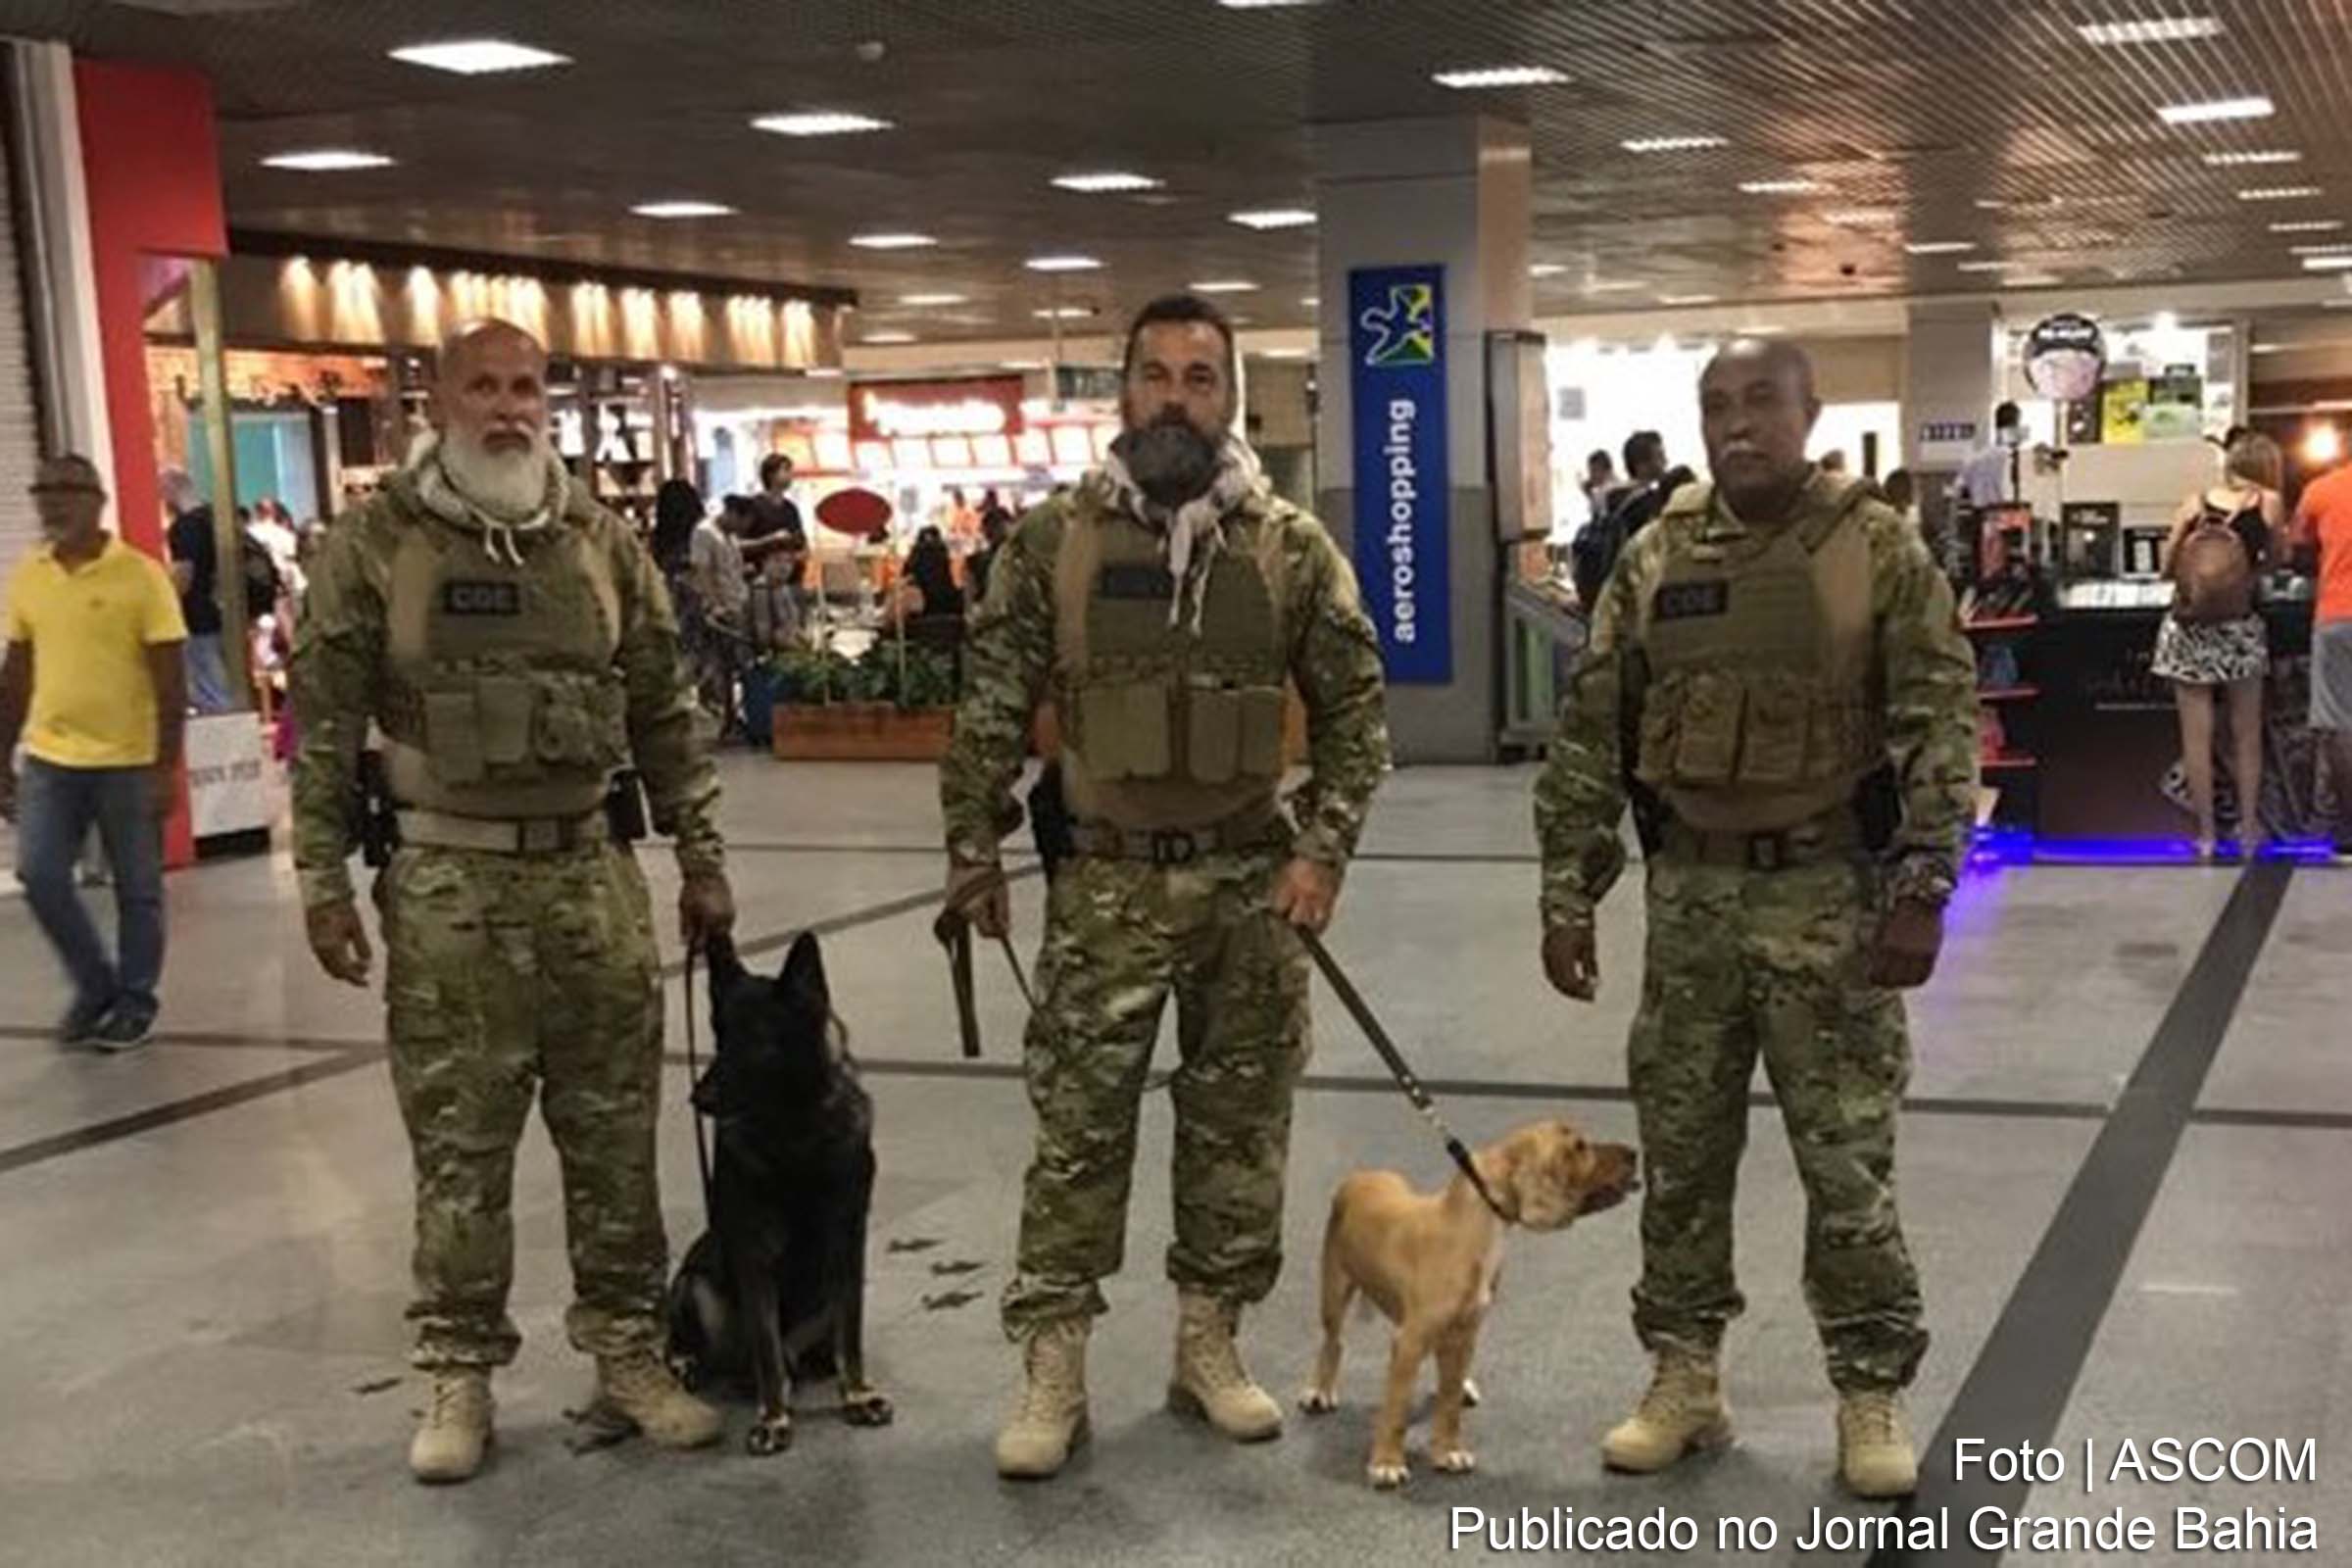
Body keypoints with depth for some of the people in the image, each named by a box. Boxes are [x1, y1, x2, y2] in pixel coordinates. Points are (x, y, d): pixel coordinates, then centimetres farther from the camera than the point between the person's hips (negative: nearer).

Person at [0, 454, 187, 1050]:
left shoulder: (140, 575, -9)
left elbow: (170, 678, -8)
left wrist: (167, 767, -11)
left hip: (128, 762, -4)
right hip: (49, 758, 4)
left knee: (137, 889, 6)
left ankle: (135, 1001, 22)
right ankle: (95, 985, 17)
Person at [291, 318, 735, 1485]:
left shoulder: (603, 541, 5)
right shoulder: (373, 545, -2)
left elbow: (664, 713, 9)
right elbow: (325, 725, -1)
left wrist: (702, 860, 8)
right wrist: (322, 880, -4)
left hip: (592, 874, 3)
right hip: (447, 884, -2)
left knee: (615, 1131, 8)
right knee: (458, 1143, 5)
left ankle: (627, 1352, 22)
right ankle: (459, 1373, 19)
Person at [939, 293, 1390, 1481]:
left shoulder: (1291, 547, -1)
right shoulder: (1052, 542, -3)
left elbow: (1354, 711, 3)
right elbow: (990, 711, 2)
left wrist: (1321, 850, -5)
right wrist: (973, 854, 1)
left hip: (1250, 878, 1)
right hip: (1106, 881, -1)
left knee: (1238, 1120, 10)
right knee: (1077, 1124, 2)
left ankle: (1208, 1344, 25)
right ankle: (1052, 1369, 12)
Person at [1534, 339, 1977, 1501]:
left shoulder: (1880, 551, -4)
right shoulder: (1655, 560, 4)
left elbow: (1940, 725, -7)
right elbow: (1591, 734, 6)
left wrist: (1920, 891, -15)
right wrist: (1567, 895, 2)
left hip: (1829, 891, -3)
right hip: (1690, 891, 3)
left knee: (1847, 1156, 4)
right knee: (1679, 1149, 10)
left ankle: (1871, 1394, 18)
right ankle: (1683, 1378, 24)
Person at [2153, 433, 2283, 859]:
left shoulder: (2196, 502, 3)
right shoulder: (2268, 503, -1)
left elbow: (2167, 565, 7)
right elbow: (2275, 558, 14)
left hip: (2189, 628, 1)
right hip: (2240, 628, -1)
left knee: (2196, 736, 5)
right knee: (2246, 735, 13)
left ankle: (2206, 834, 8)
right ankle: (2249, 829, 17)